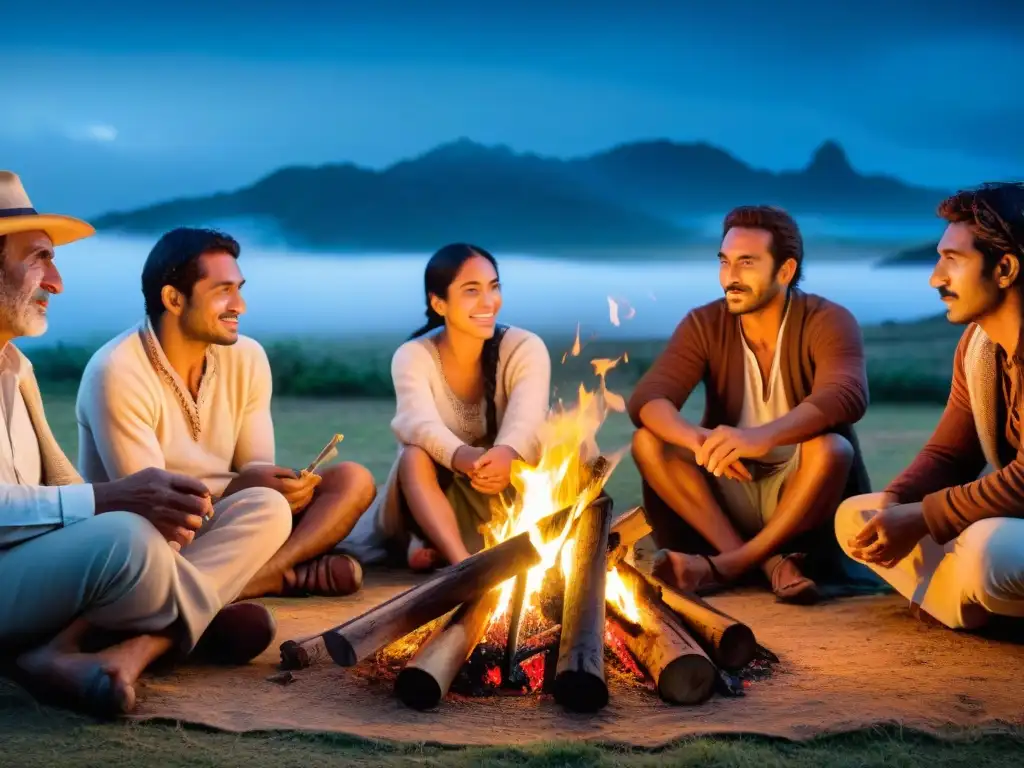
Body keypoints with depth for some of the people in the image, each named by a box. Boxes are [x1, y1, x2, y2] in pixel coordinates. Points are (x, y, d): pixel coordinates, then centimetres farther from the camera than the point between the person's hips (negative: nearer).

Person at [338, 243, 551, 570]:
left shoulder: (525, 348, -10)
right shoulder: (413, 356, -10)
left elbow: (527, 423, -29)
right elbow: (420, 424, -31)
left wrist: (506, 455, -56)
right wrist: (461, 457, -56)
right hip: (437, 490, 0)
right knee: (415, 455, -31)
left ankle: (438, 546, -31)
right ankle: (463, 562, -48)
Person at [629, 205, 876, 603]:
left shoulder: (828, 322, -12)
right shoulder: (704, 326, -4)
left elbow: (846, 396, -32)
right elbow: (647, 399, -18)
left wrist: (763, 436, -50)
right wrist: (699, 440, -41)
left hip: (802, 498, -3)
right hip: (729, 495, 3)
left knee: (830, 448, -34)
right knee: (648, 441, -21)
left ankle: (726, 565, -27)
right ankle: (767, 561, -26)